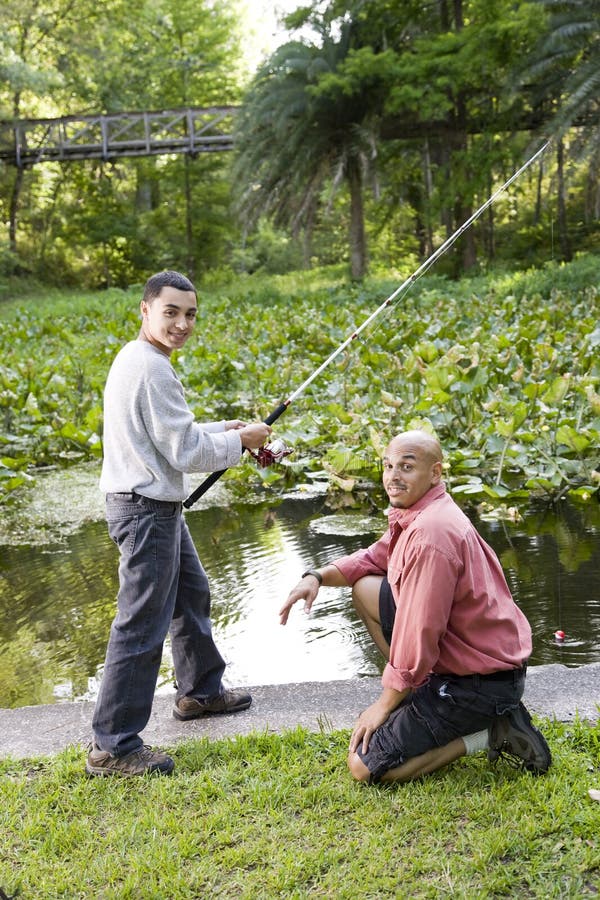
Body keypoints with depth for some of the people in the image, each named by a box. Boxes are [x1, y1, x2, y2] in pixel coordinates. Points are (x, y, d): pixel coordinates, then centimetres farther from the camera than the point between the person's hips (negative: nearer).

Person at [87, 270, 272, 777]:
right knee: (142, 626, -6)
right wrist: (240, 441, -5)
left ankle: (201, 691, 42)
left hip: (157, 506, 11)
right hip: (147, 510, -11)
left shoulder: (135, 359, 12)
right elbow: (185, 453, -20)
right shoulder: (152, 369, -21)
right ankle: (113, 747, 3)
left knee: (192, 593, 25)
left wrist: (219, 430, 13)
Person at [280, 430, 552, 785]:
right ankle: (423, 696, 14)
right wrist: (318, 576, 2)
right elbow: (374, 559, 21)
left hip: (482, 684, -10)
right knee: (365, 589, 14)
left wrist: (383, 705, -11)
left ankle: (490, 732, -2)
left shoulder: (430, 533, -26)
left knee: (364, 766, -6)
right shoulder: (416, 513, 5)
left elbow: (420, 637, -25)